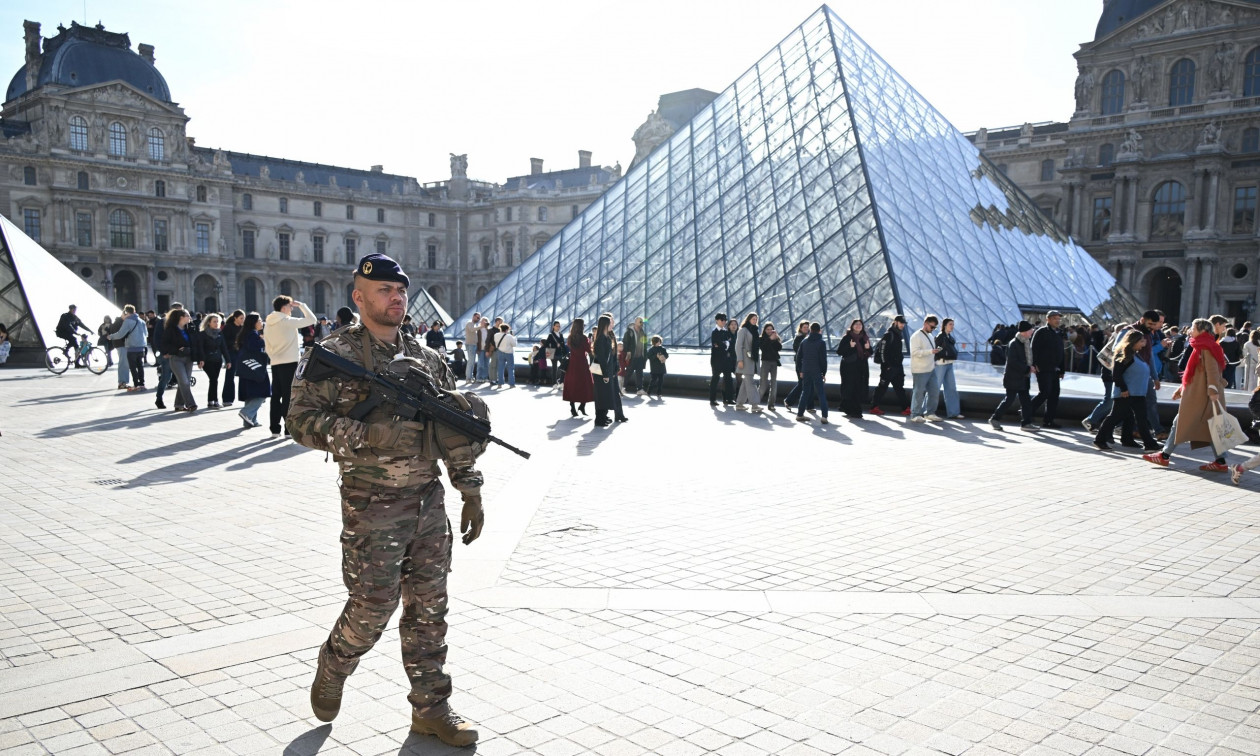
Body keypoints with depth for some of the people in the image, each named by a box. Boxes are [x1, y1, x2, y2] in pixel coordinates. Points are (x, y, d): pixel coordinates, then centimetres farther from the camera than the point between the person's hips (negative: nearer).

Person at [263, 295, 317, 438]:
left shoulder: (268, 324, 11)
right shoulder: (288, 321, -10)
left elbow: (267, 347, 15)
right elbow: (312, 319, -9)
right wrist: (301, 305, 1)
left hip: (275, 364, 7)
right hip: (289, 363, -6)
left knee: (276, 396, 9)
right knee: (288, 396, -3)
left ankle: (275, 429, 11)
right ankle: (289, 428, -1)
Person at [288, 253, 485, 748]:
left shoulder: (427, 359, 10)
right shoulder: (336, 354, -6)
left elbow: (458, 432, 13)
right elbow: (301, 420, -13)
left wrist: (471, 494, 10)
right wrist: (365, 434, -25)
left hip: (429, 500, 5)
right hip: (373, 507, -5)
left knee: (429, 608, 10)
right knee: (372, 607, 0)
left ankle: (431, 708, 23)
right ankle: (331, 671, 31)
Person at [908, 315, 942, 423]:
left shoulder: (930, 336, 17)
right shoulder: (916, 336, -10)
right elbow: (915, 352, -20)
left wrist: (936, 350, 10)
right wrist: (931, 351, -26)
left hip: (931, 369, 8)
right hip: (920, 370, -8)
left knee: (935, 391, 8)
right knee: (919, 392, -4)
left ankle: (930, 413, 19)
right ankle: (915, 415, 5)